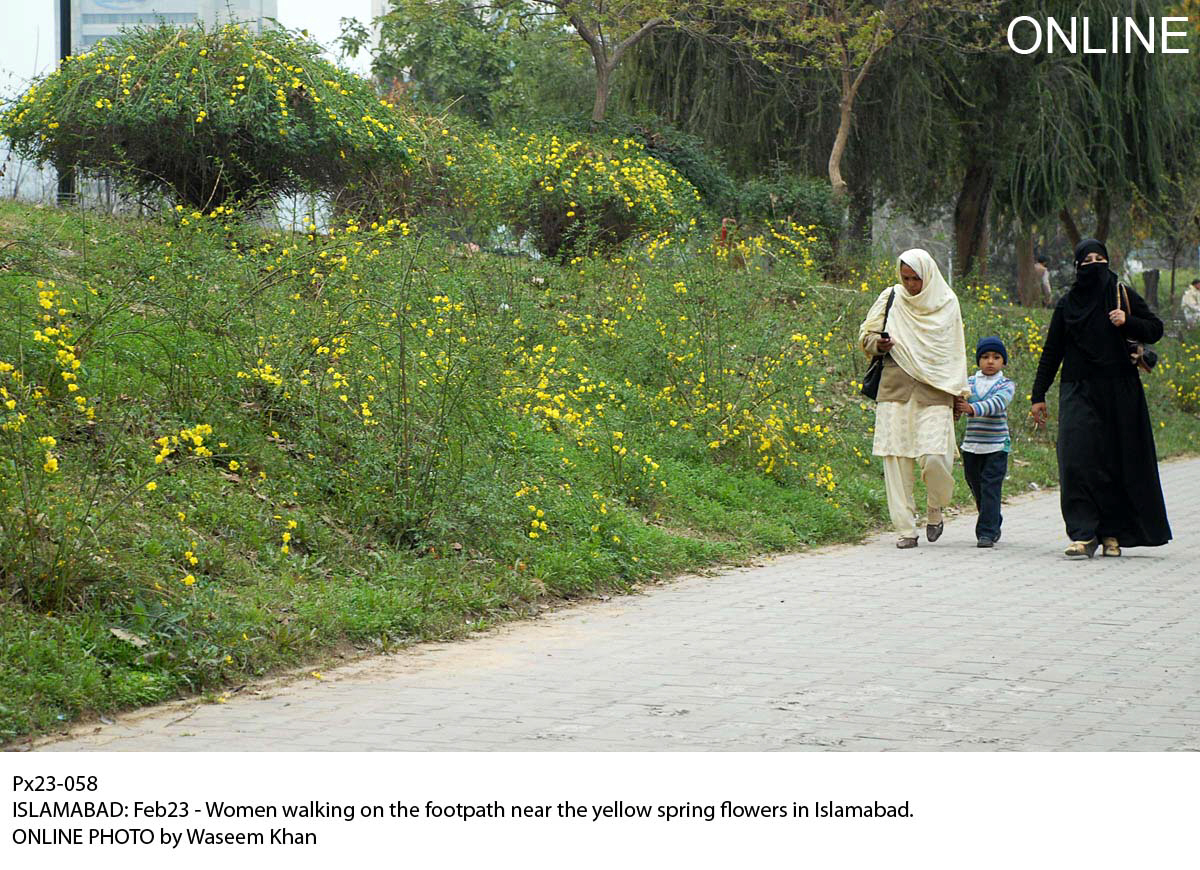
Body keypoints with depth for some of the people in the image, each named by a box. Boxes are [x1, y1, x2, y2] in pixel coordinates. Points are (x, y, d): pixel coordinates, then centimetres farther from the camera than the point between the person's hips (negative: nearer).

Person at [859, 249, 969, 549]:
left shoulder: (947, 303, 7)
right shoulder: (891, 298, 6)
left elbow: (955, 353, 14)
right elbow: (865, 335, 12)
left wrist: (960, 393, 11)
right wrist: (879, 344, -11)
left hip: (934, 392, -1)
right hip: (895, 389, 1)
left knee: (935, 457, -14)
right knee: (896, 458, -5)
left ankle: (935, 509, 15)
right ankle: (905, 529, 3)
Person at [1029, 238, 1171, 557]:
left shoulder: (1123, 296, 6)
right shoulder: (1066, 304, 9)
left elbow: (1155, 330, 6)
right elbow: (1051, 352, 13)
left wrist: (1128, 322, -13)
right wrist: (1038, 395, 10)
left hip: (1120, 393, 0)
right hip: (1078, 393, 0)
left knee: (1119, 462, 2)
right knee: (1077, 460, -13)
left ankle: (1113, 533, 13)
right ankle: (1084, 534, -15)